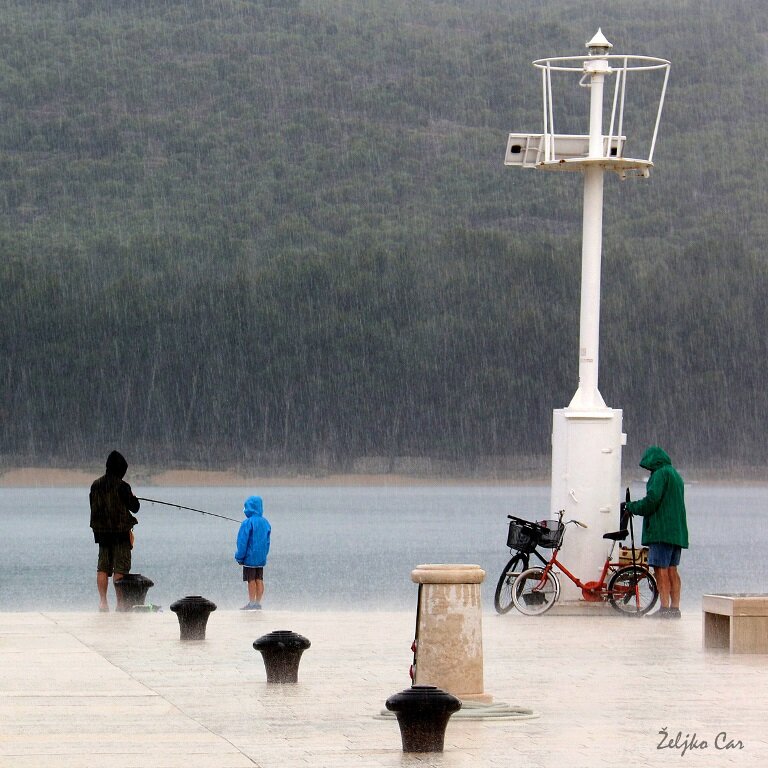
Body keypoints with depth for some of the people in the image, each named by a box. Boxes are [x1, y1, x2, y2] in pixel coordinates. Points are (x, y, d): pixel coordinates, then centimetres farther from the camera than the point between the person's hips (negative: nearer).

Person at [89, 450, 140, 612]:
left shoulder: (96, 485, 5)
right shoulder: (121, 486, -13)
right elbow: (135, 507, -6)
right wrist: (133, 498, 15)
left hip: (101, 531, 5)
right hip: (120, 531, -5)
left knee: (103, 568, 9)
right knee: (120, 568, -3)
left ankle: (102, 601, 3)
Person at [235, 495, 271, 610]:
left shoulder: (248, 523, -15)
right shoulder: (265, 522, 6)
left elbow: (243, 541, -13)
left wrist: (239, 556, -6)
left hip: (250, 557, -6)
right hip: (261, 557, 6)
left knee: (251, 580, -1)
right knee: (259, 580, 9)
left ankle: (251, 603, 1)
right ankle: (258, 603, 11)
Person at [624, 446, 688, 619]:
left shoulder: (660, 474, -8)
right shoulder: (675, 475, 23)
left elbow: (652, 500, -17)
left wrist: (631, 507, -3)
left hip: (662, 531, -10)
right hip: (677, 531, 10)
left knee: (661, 570, -10)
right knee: (672, 570, 9)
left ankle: (665, 608, -15)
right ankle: (675, 608, 8)